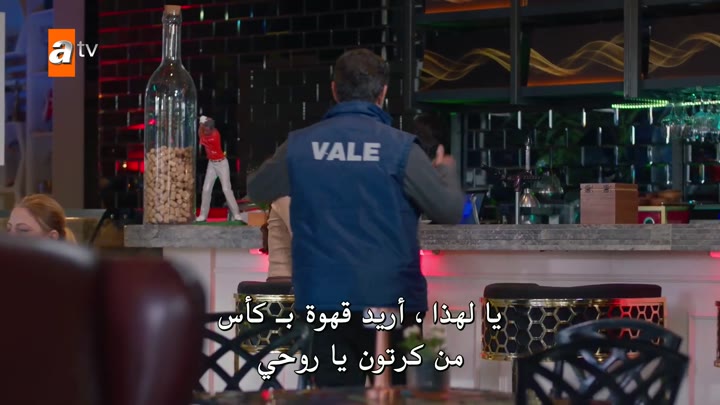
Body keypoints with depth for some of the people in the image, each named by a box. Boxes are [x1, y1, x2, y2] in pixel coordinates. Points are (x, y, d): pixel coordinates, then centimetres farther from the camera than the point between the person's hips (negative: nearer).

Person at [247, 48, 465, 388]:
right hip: (390, 299, -2)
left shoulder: (299, 145, 1)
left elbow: (256, 190, 19)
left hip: (324, 299, 2)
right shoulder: (399, 147, -8)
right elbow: (450, 211, 0)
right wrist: (446, 172, 21)